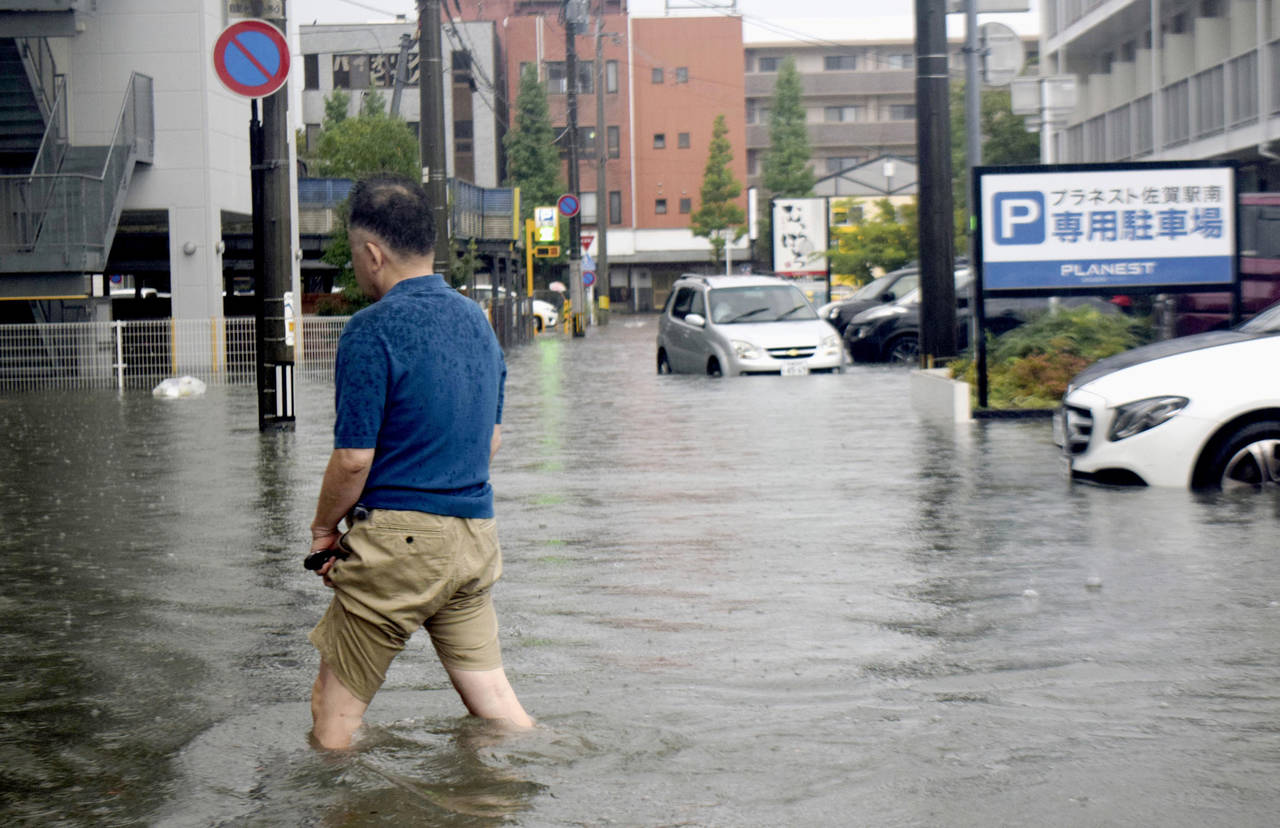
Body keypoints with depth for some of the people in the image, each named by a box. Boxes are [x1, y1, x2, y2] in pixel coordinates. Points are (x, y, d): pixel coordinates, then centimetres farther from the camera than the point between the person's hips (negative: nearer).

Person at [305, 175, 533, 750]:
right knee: (492, 698, 12)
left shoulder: (374, 328, -12)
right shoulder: (477, 320, 12)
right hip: (476, 535, 7)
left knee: (335, 708, 5)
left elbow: (353, 459, -14)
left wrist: (324, 529, 2)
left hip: (397, 538, -7)